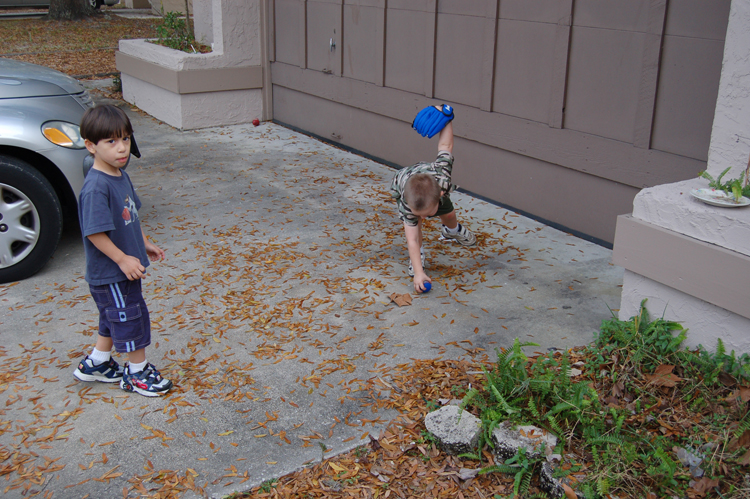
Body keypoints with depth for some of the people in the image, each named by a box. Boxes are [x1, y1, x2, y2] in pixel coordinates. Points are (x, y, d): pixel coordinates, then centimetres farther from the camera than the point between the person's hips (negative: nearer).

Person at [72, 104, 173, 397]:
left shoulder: (120, 176, 4)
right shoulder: (96, 187, -26)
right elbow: (94, 232, -26)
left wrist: (144, 244, 18)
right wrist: (122, 259, -24)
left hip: (126, 267, 9)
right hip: (109, 274, -9)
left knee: (114, 318, 22)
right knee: (131, 317, 4)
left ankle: (96, 363, 40)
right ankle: (138, 373, 21)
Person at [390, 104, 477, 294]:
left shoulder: (442, 177, -47)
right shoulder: (406, 205, -48)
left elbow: (445, 147, -33)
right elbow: (411, 240, -48)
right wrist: (418, 272, -54)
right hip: (400, 183, -3)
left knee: (448, 214, 22)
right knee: (412, 222, -28)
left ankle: (452, 230, 58)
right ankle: (417, 256, -3)